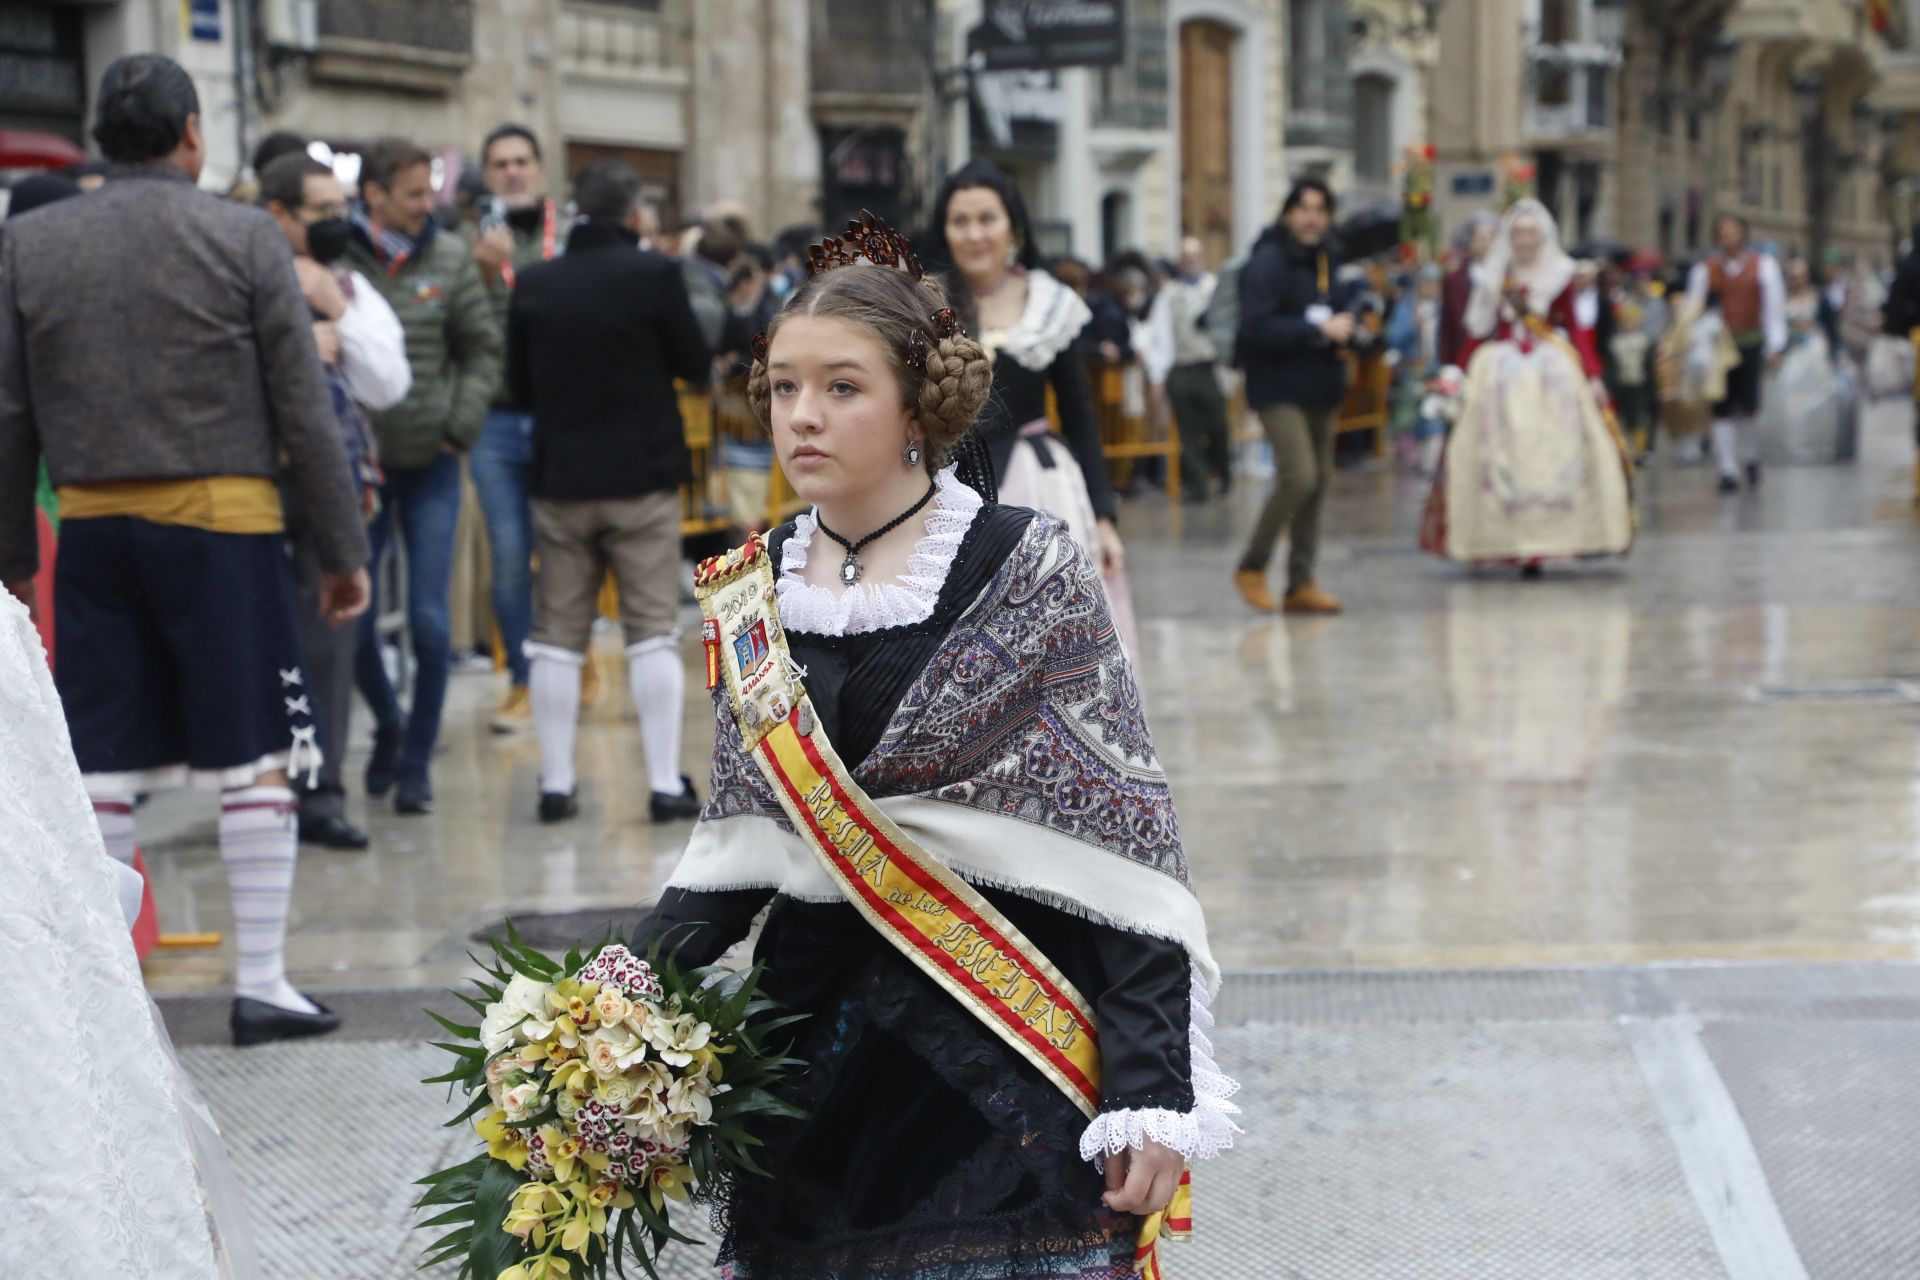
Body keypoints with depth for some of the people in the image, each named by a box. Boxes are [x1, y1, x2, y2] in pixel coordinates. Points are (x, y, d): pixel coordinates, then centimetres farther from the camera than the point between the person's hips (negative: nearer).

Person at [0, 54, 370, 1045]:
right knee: (256, 764, 4)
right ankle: (261, 985, 5)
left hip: (91, 529, 3)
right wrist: (342, 548, 1)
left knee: (100, 771, 7)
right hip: (220, 524, -3)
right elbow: (304, 411, -4)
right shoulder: (243, 238, -3)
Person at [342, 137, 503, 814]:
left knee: (430, 622, 0)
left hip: (431, 463, 2)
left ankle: (416, 759, 15)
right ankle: (388, 723, 29)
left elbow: (483, 350, 10)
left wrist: (460, 426, 0)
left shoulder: (450, 259, 2)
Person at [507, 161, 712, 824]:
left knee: (557, 634, 8)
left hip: (560, 477, 3)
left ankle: (556, 783, 9)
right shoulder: (654, 274, -10)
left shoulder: (533, 284, 0)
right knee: (653, 630, 2)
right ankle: (665, 782, -1)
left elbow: (519, 385, 6)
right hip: (643, 475, -3)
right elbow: (696, 365, -2)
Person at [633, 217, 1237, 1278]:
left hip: (999, 1054, -4)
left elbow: (1126, 849, -9)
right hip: (812, 1056, 4)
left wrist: (1153, 1091, -14)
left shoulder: (1031, 574, -8)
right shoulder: (753, 595, 7)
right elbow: (740, 839, 13)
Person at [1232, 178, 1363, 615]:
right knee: (1298, 476, -19)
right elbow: (1257, 328, -19)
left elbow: (1347, 310, 23)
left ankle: (1301, 584, 15)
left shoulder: (1329, 262, 12)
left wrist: (1346, 325, -2)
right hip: (1280, 387, -8)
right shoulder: (1267, 263, -11)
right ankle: (1252, 568, -3)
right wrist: (1319, 331, -20)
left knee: (1318, 482, 7)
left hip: (1321, 389, 8)